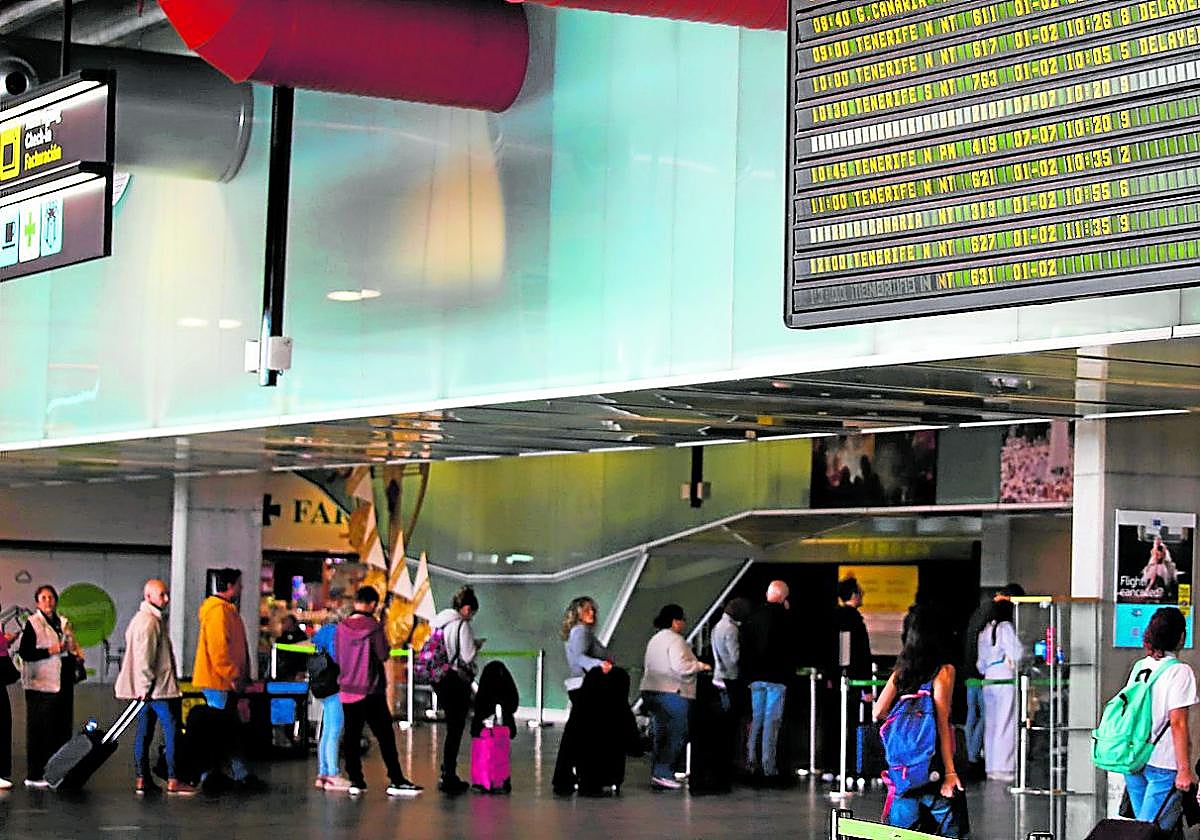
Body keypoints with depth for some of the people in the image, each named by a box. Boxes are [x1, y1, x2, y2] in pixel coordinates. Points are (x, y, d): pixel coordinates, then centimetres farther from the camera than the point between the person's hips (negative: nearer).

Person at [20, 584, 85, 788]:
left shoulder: (64, 623, 16)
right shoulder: (32, 624, -3)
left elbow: (73, 647, 26)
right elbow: (25, 653, -11)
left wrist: (78, 657, 5)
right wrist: (50, 651, -18)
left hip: (64, 683, 6)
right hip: (42, 684, -6)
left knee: (62, 730, 8)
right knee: (40, 731, -5)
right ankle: (34, 776, -2)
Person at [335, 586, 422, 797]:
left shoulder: (341, 627, 1)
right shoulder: (374, 626, -11)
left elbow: (337, 657, 9)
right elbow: (383, 655, -10)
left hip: (348, 690, 4)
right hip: (371, 691, -4)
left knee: (352, 737, 8)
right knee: (385, 736, 1)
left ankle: (356, 782, 7)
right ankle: (396, 781, 0)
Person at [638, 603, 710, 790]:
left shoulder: (654, 640, 18)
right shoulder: (675, 640, -12)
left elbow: (648, 666, 22)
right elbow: (680, 666, -22)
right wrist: (700, 666, -9)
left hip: (651, 691, 9)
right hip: (673, 693, -9)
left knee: (661, 734, 14)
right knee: (677, 734, -6)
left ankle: (657, 775, 13)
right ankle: (663, 773, -13)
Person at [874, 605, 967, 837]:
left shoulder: (902, 670, 6)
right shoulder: (944, 670, -8)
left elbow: (878, 712, 3)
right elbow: (941, 722, -13)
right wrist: (949, 771, -15)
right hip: (933, 764, -5)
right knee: (947, 828, -1)